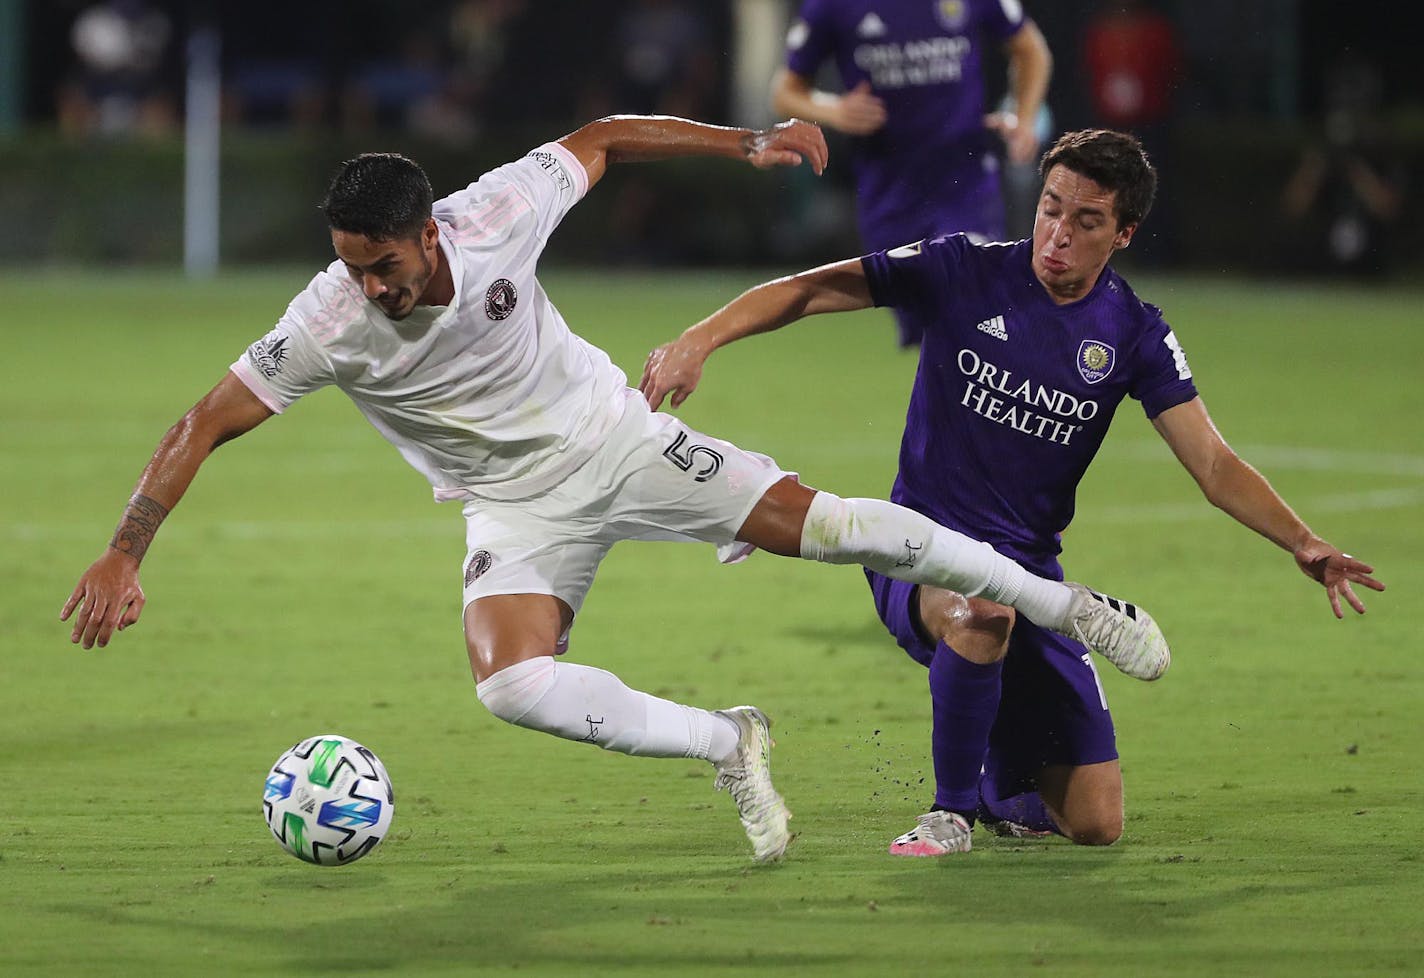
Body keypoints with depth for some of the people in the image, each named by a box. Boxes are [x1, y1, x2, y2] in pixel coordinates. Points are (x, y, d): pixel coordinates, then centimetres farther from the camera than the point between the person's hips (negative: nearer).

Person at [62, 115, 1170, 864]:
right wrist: (122, 558, -29)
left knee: (822, 522, -12)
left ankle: (1065, 604, 5)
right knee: (512, 686, -26)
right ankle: (727, 746, -5)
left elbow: (598, 141, -2)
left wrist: (746, 143, -2)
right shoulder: (327, 326, -25)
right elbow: (202, 428, -21)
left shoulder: (498, 216, -22)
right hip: (518, 507, 0)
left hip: (614, 436, 0)